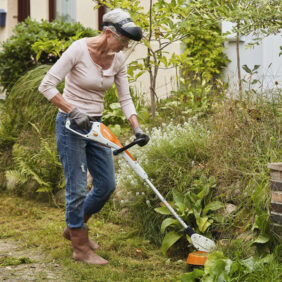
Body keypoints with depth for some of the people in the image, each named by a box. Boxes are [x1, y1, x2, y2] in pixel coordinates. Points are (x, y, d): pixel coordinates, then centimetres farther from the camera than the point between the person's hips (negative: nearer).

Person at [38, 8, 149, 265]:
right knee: (78, 187, -3)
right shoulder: (79, 49, -18)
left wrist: (137, 128, -10)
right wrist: (73, 111, -23)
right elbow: (47, 86, -17)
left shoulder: (118, 60, 1)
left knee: (107, 185, 9)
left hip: (95, 126, 7)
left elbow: (125, 98, 4)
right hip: (71, 125, -7)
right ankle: (81, 248, 11)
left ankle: (74, 227, 32)